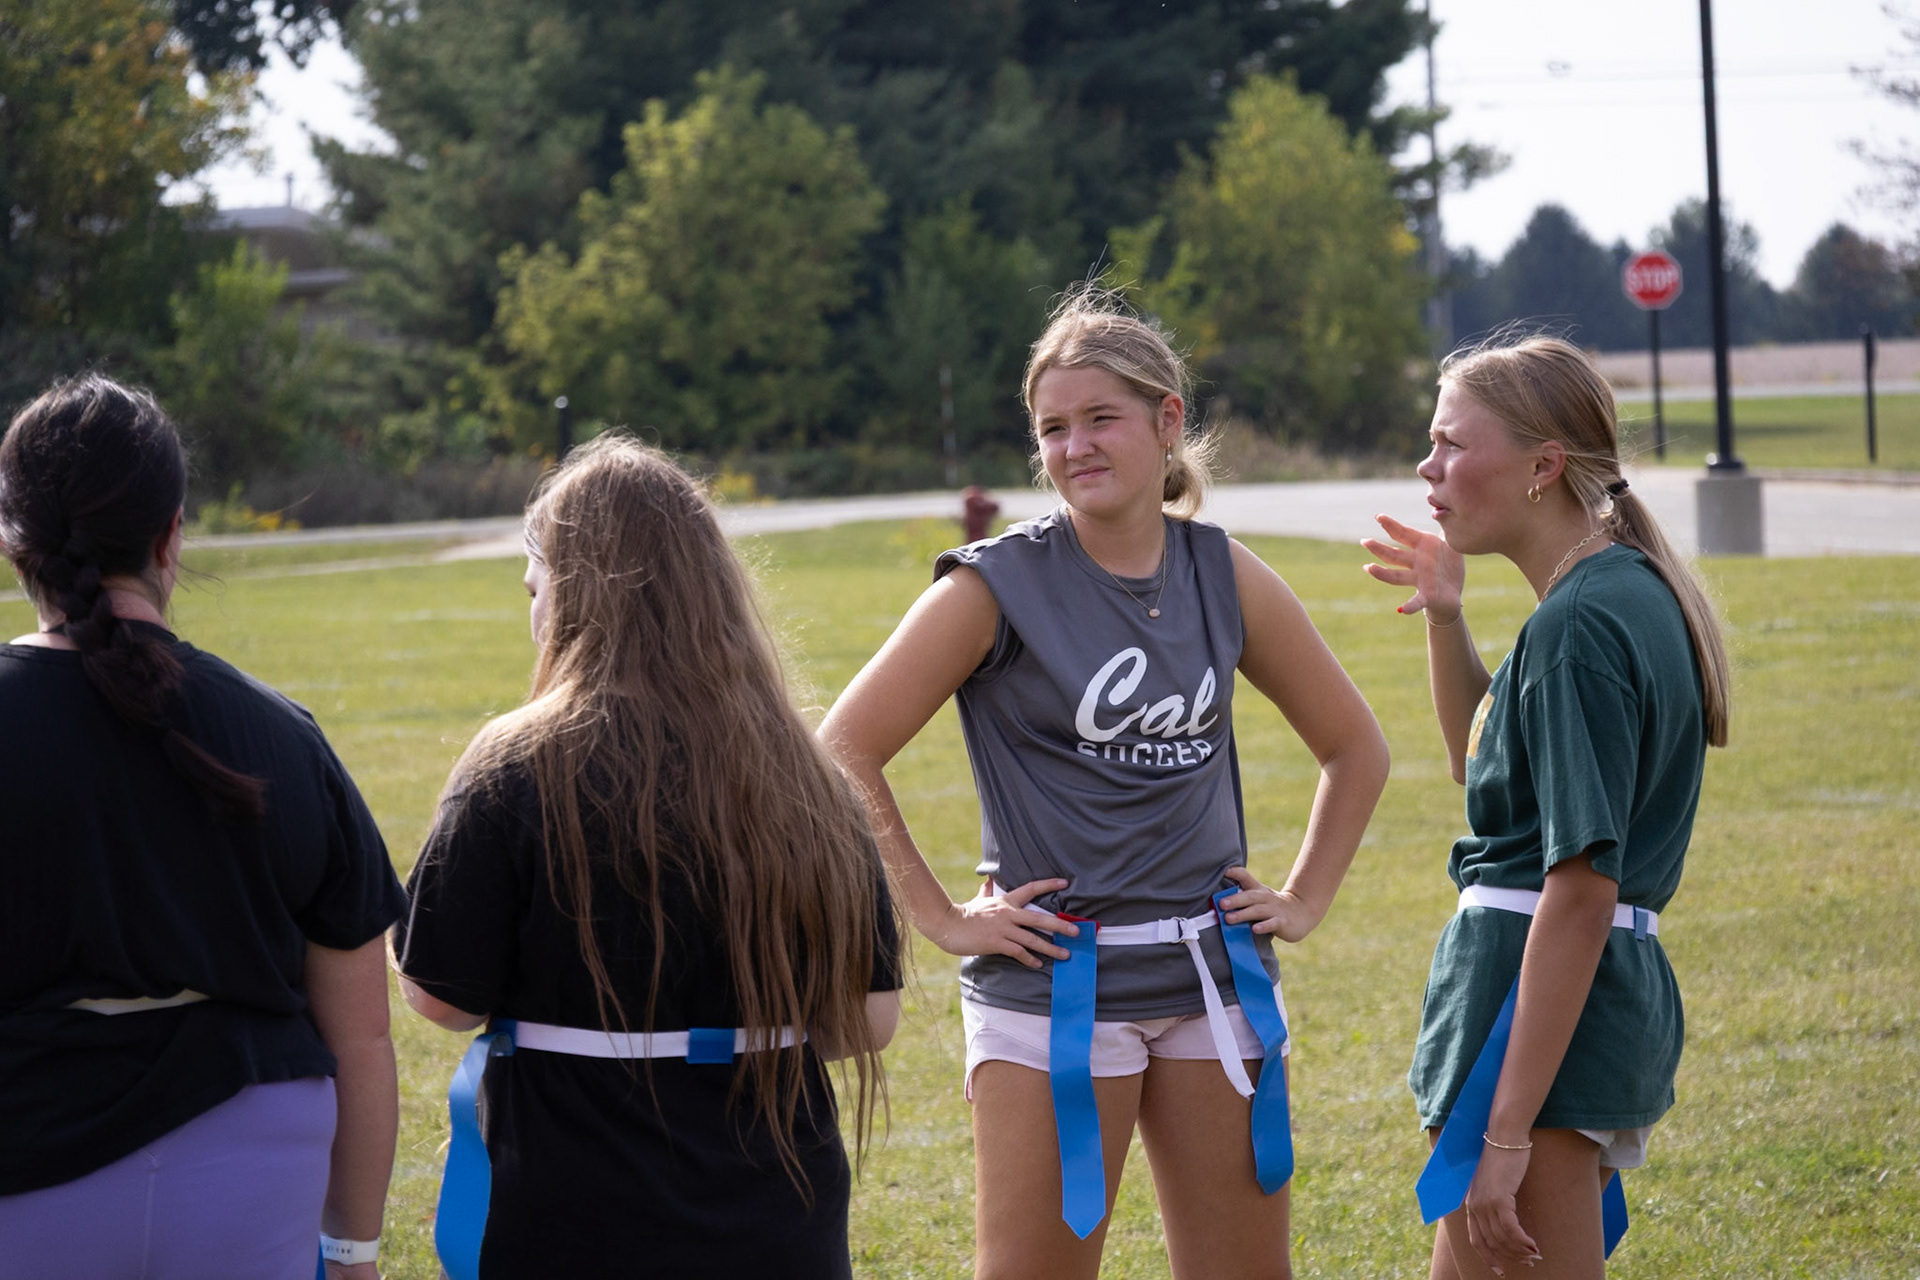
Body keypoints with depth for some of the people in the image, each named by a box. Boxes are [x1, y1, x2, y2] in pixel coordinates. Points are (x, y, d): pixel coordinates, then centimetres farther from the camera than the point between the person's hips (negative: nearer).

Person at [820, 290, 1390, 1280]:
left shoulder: (1225, 577, 5)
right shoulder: (997, 586, -7)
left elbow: (1353, 746, 19)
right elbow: (841, 753, -9)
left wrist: (1305, 901, 11)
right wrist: (942, 919, -10)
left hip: (1212, 976, 4)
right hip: (1054, 985, -4)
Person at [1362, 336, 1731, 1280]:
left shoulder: (1578, 628, -18)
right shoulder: (1635, 591, 12)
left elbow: (1582, 887, -24)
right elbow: (1480, 756, 29)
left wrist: (1507, 1131, -26)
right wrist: (1443, 615, 12)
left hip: (1539, 1011, -11)